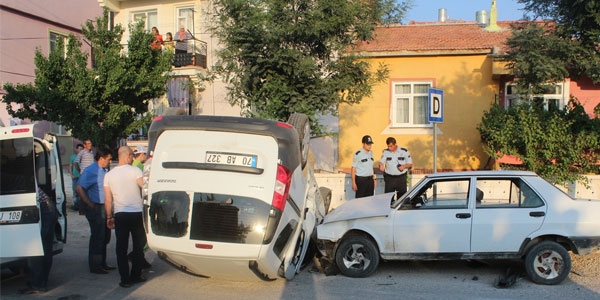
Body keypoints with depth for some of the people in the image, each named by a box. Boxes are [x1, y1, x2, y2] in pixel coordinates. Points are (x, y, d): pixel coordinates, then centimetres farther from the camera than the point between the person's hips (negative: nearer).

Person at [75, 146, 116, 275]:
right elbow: (79, 188, -22)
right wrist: (90, 204, -20)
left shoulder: (103, 171, 14)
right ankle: (95, 266, 8)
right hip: (96, 208, -9)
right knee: (97, 237, -2)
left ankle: (102, 263, 27)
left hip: (104, 207, 9)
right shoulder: (90, 171, -15)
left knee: (105, 236, 16)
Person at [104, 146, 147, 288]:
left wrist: (109, 217, 12)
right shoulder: (134, 170, -8)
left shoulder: (109, 175, 3)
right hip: (136, 213, -2)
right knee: (138, 246, 13)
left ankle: (125, 279, 7)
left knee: (121, 248, 7)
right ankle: (135, 276, 19)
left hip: (119, 214, 2)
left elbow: (108, 200, 4)